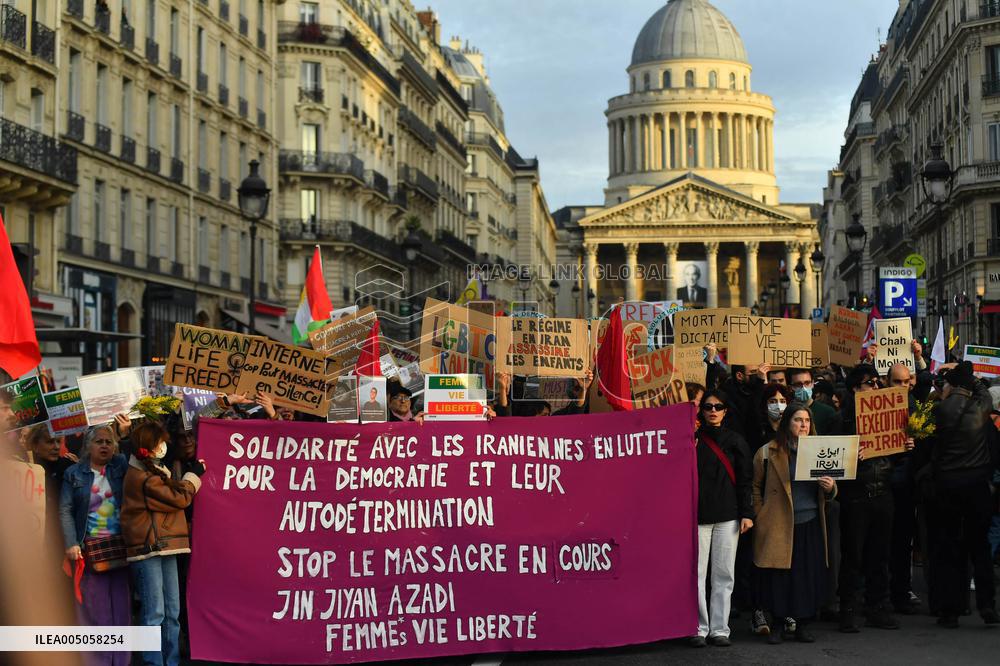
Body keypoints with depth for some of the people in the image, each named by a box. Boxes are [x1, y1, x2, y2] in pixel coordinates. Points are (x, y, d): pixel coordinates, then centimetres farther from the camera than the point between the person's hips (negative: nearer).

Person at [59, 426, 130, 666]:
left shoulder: (121, 467, 10)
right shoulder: (74, 473, 7)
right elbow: (65, 510, 1)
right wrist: (71, 544, -8)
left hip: (119, 547, 1)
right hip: (89, 548, -1)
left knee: (121, 607, 2)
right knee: (94, 608, -2)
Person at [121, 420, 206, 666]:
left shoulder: (154, 472, 18)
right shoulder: (142, 477, -14)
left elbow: (171, 496, 15)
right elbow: (179, 498, -11)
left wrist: (191, 473, 8)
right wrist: (193, 475, 4)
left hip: (165, 548, 10)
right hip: (147, 550, -10)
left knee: (172, 613, 10)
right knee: (154, 614, -9)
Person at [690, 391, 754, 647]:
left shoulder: (735, 441, 9)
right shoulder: (692, 440, 6)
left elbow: (744, 480, 7)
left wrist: (746, 513, 0)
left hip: (727, 515, 1)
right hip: (697, 515, -1)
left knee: (724, 575, 1)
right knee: (697, 573, -2)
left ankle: (719, 629, 7)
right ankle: (699, 628, 4)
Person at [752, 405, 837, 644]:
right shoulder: (768, 453, 2)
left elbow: (828, 495, 17)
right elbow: (756, 487, 5)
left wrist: (830, 487, -6)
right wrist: (760, 517, -2)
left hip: (810, 525, 3)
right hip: (779, 526, -3)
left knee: (809, 576, 3)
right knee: (778, 577, -2)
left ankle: (803, 626, 14)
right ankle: (775, 626, 9)